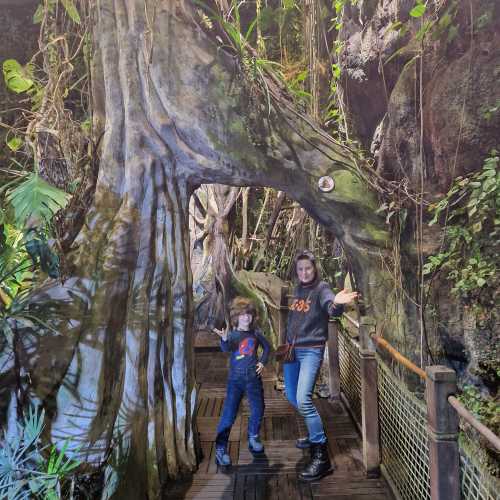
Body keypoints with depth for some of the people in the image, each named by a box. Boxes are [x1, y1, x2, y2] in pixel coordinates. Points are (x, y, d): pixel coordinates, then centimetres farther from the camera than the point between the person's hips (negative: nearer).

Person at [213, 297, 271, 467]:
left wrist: (263, 362, 4)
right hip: (236, 378, -3)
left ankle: (253, 437, 35)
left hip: (254, 378, 3)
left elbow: (267, 347, 18)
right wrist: (224, 339, -50)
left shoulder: (256, 333, 2)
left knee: (258, 410, 10)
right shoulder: (233, 334, -8)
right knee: (229, 414, -4)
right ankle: (220, 448, 5)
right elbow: (226, 348, -28)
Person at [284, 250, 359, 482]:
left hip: (311, 350, -7)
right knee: (292, 397, 18)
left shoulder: (321, 288, -11)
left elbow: (331, 308, -32)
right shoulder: (297, 289, 9)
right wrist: (286, 343, 11)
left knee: (303, 399, -19)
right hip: (291, 349, 8)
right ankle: (315, 433, 40)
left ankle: (321, 456, -9)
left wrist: (337, 303, -53)